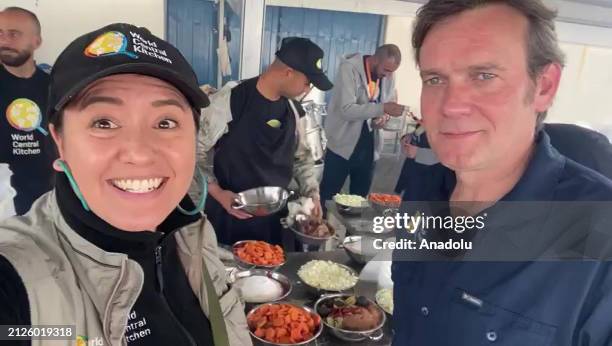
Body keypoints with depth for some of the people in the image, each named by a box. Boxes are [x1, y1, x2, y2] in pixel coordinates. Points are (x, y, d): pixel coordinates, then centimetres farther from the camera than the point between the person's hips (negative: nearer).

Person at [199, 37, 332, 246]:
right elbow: (196, 149, -11)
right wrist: (216, 191, -20)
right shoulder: (229, 101, -18)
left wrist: (312, 193, 1)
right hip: (228, 214, -5)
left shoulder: (294, 111, 1)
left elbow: (301, 156, 13)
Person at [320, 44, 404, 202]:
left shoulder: (388, 76, 2)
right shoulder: (349, 68, -16)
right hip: (343, 145, -5)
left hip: (369, 147, 5)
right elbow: (347, 110, -24)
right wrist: (382, 108, -32)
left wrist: (384, 116, -8)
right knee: (327, 197, 5)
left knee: (359, 198, 15)